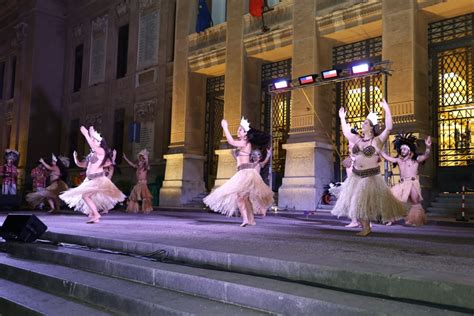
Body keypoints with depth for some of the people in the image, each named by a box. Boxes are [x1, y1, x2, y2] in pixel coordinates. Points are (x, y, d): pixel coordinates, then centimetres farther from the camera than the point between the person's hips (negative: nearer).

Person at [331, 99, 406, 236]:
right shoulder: (357, 139, 9)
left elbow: (389, 128, -18)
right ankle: (365, 228, 16)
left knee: (369, 201, -1)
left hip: (371, 176, -5)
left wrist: (387, 110, -23)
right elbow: (346, 132, 24)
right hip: (356, 176, 6)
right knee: (357, 202, 6)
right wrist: (342, 118, 26)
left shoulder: (377, 140, -6)